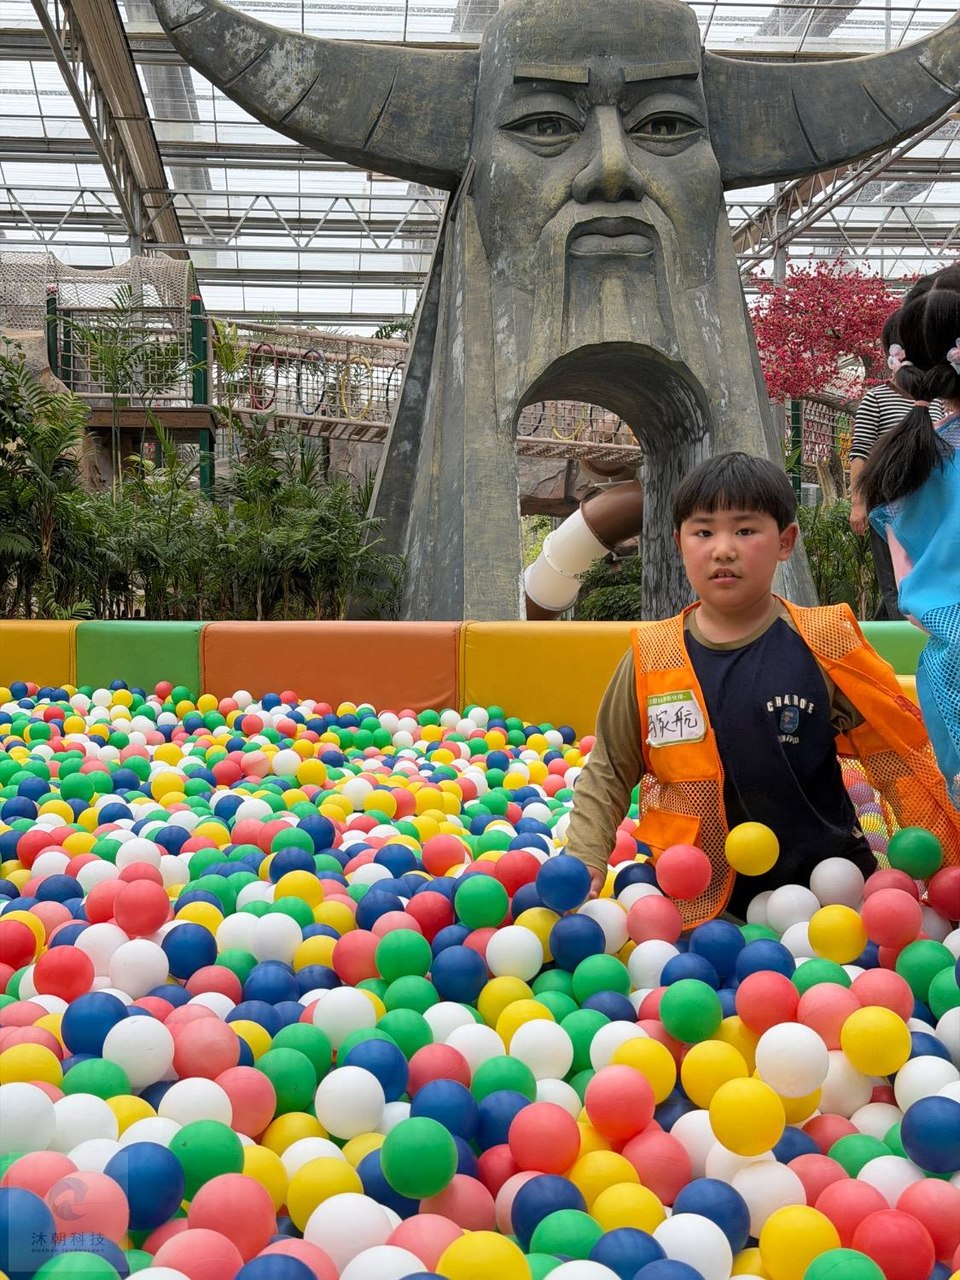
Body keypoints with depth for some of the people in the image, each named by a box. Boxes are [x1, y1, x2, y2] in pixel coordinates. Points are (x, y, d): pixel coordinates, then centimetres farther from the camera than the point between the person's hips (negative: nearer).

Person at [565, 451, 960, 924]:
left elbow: (900, 757, -2)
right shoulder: (651, 657, -4)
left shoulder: (825, 645, -7)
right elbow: (608, 772, 5)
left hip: (819, 881, -1)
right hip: (696, 898, 1)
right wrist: (584, 859, -5)